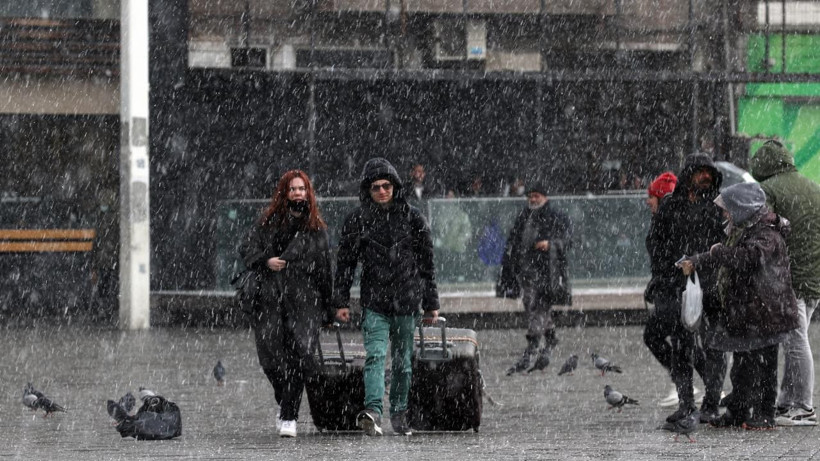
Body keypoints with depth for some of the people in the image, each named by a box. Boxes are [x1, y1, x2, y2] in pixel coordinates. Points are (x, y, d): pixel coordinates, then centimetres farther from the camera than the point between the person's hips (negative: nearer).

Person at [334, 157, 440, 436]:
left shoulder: (412, 218, 3)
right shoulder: (357, 221, 3)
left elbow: (426, 263, 8)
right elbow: (345, 263, 8)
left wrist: (431, 304, 8)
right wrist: (342, 300, 2)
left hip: (407, 301, 1)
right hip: (374, 302, -1)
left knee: (403, 361, 9)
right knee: (375, 355, -17)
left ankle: (399, 412, 21)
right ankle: (373, 411, -30)